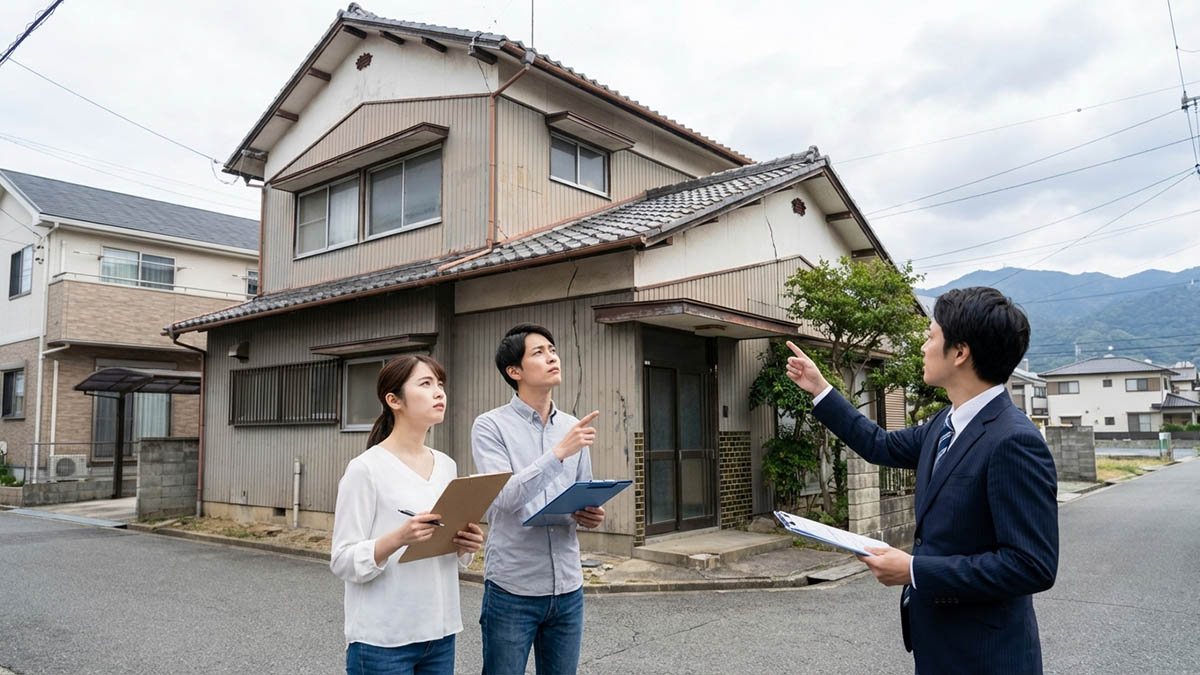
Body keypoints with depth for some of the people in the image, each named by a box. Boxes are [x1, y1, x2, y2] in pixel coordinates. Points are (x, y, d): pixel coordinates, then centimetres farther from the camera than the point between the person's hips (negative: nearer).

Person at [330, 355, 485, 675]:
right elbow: (343, 562, -13)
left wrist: (466, 545, -7)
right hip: (382, 640, -5)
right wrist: (399, 538, -28)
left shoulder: (447, 466, 6)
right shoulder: (366, 468, -12)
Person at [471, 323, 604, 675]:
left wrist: (592, 515, -6)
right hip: (512, 589, -4)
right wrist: (559, 452, -25)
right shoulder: (490, 426, -7)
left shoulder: (573, 427, 8)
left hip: (568, 589, 5)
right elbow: (504, 497, -20)